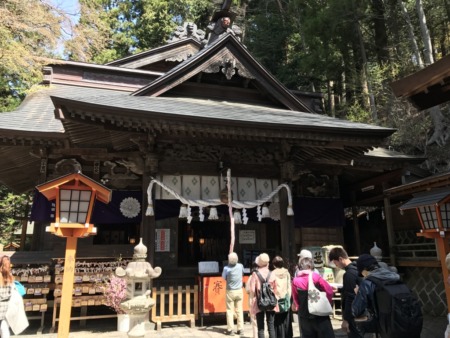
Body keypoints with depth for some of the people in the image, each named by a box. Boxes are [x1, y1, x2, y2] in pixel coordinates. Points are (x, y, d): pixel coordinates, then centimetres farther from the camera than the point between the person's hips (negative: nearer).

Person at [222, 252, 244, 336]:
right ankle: (240, 329, 15)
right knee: (239, 310, 10)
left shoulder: (226, 268, -18)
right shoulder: (240, 266, -9)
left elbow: (223, 277, -3)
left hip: (230, 291, -3)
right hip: (239, 291, 3)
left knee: (230, 311, 5)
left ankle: (230, 330, 6)